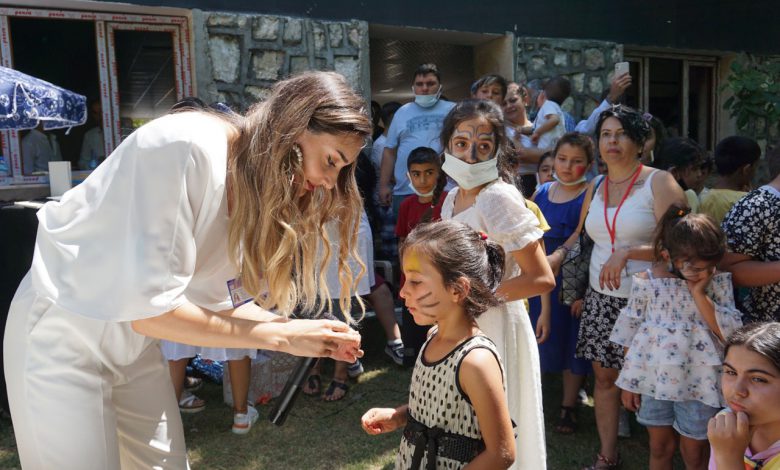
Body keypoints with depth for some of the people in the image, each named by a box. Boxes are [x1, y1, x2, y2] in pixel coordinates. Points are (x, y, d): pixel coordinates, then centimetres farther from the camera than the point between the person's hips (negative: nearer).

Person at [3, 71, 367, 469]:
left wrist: (307, 335, -9)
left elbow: (207, 302, 0)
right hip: (60, 336, -7)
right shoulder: (183, 147, -27)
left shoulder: (257, 188, -3)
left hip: (133, 341, 7)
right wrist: (281, 335, -23)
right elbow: (147, 308, -28)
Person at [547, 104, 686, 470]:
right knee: (604, 375, 11)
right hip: (600, 296, 5)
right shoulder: (595, 186, 10)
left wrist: (628, 252, -25)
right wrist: (559, 254, 6)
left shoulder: (659, 182, -8)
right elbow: (581, 232, 24)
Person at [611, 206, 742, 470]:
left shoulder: (718, 281, -7)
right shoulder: (646, 282, -9)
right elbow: (631, 334, -1)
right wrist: (629, 382, 2)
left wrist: (699, 294, -21)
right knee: (659, 448, 18)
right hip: (653, 378, 1)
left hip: (698, 381, 0)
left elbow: (732, 332, -14)